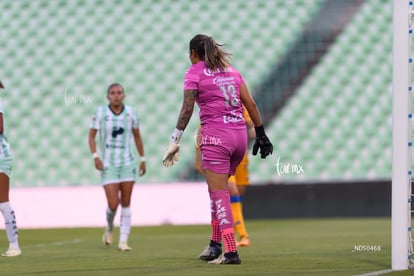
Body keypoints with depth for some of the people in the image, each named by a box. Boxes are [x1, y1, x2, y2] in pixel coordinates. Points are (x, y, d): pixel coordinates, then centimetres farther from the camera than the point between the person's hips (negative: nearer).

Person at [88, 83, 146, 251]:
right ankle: (109, 228, 24)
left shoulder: (130, 112, 2)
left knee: (126, 204, -1)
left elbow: (137, 136, 13)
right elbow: (91, 136, 0)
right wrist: (95, 156, -13)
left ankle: (123, 241, 5)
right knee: (113, 205, -9)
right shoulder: (101, 112, -4)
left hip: (127, 163, 2)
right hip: (108, 165, -2)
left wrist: (142, 159, 13)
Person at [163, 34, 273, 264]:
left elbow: (187, 109, -9)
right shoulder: (231, 70, 17)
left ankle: (231, 251, -12)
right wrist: (261, 134, 17)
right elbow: (251, 104, 12)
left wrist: (175, 142, -9)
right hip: (240, 134, 6)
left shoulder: (195, 73, 0)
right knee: (218, 190, 19)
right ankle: (215, 245, 21)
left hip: (216, 135, -6)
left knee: (219, 194, -5)